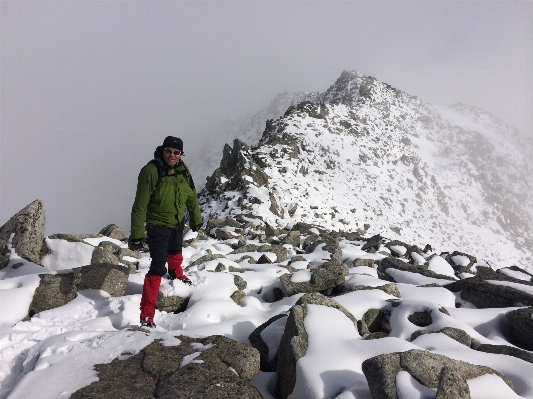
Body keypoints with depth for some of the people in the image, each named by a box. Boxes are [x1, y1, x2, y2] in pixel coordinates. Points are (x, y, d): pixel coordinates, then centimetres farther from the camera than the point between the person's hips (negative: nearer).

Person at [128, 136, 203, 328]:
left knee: (175, 252, 32)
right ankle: (147, 314, -4)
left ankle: (176, 274, 65)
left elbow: (191, 197, 8)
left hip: (178, 222, 6)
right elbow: (140, 206, -24)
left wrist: (196, 218, 17)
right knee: (158, 267, -11)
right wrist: (136, 234, -24)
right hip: (157, 225, -6)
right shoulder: (151, 171, -25)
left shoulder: (183, 170, -7)